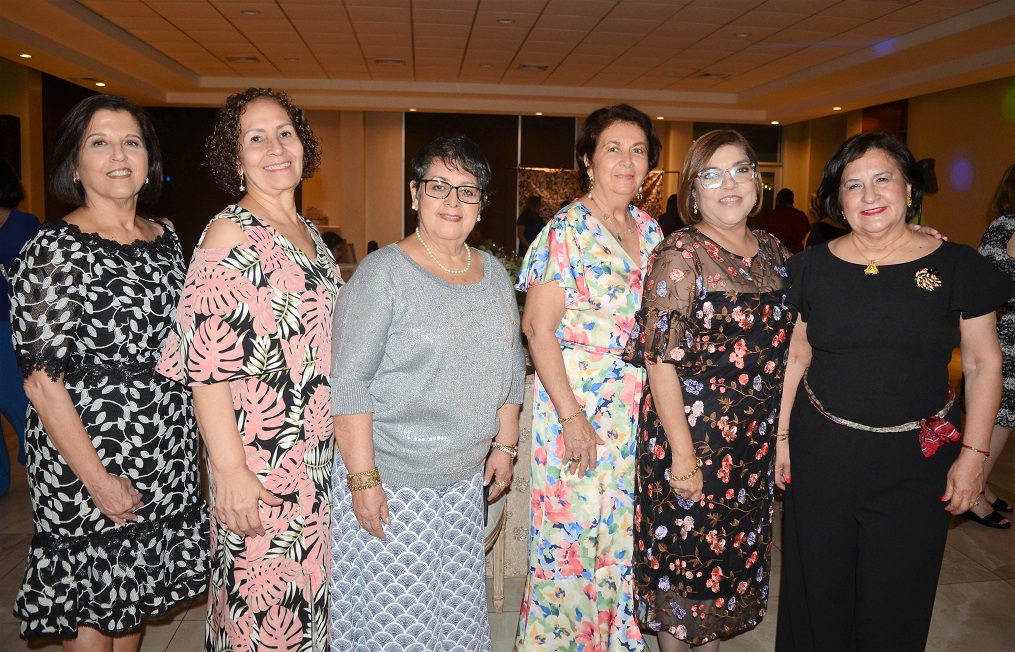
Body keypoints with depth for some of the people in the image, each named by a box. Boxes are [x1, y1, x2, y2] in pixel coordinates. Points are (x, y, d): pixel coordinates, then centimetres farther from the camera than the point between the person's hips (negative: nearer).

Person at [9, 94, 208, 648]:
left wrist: (186, 444, 9)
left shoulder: (165, 238, 6)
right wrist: (99, 480, -18)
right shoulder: (54, 250, -13)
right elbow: (42, 378, -16)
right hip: (84, 456, -5)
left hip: (166, 453, 6)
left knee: (136, 592, 20)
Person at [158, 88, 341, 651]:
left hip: (319, 454, 7)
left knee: (309, 584, 18)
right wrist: (230, 469, -21)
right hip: (259, 461, -7)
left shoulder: (310, 233, 10)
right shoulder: (230, 234, -12)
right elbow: (208, 366, -18)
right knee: (261, 602, 6)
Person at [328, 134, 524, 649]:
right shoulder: (384, 272, -12)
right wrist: (363, 477, -17)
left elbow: (510, 366, 15)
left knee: (457, 607, 15)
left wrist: (505, 444, 13)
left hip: (464, 479, 6)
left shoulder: (493, 273, 7)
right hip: (388, 477, -5)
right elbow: (348, 382, -15)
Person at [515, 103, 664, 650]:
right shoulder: (567, 230, -11)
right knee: (570, 535, 4)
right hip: (576, 406, -6)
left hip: (637, 411, 6)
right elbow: (538, 328, -15)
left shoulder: (650, 230, 9)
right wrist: (572, 416, -18)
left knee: (623, 531, 15)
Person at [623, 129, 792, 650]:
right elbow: (661, 359, -18)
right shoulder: (678, 255, -13)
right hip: (694, 432, -6)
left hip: (758, 440, 7)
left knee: (736, 551, 19)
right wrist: (683, 454, -19)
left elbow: (786, 340, 18)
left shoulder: (772, 250, 7)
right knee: (685, 556, 8)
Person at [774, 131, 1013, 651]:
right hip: (821, 452, 1)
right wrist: (782, 435, 6)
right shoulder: (815, 266, 1)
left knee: (895, 605, 11)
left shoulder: (956, 267, -3)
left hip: (916, 459, -1)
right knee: (817, 592, 13)